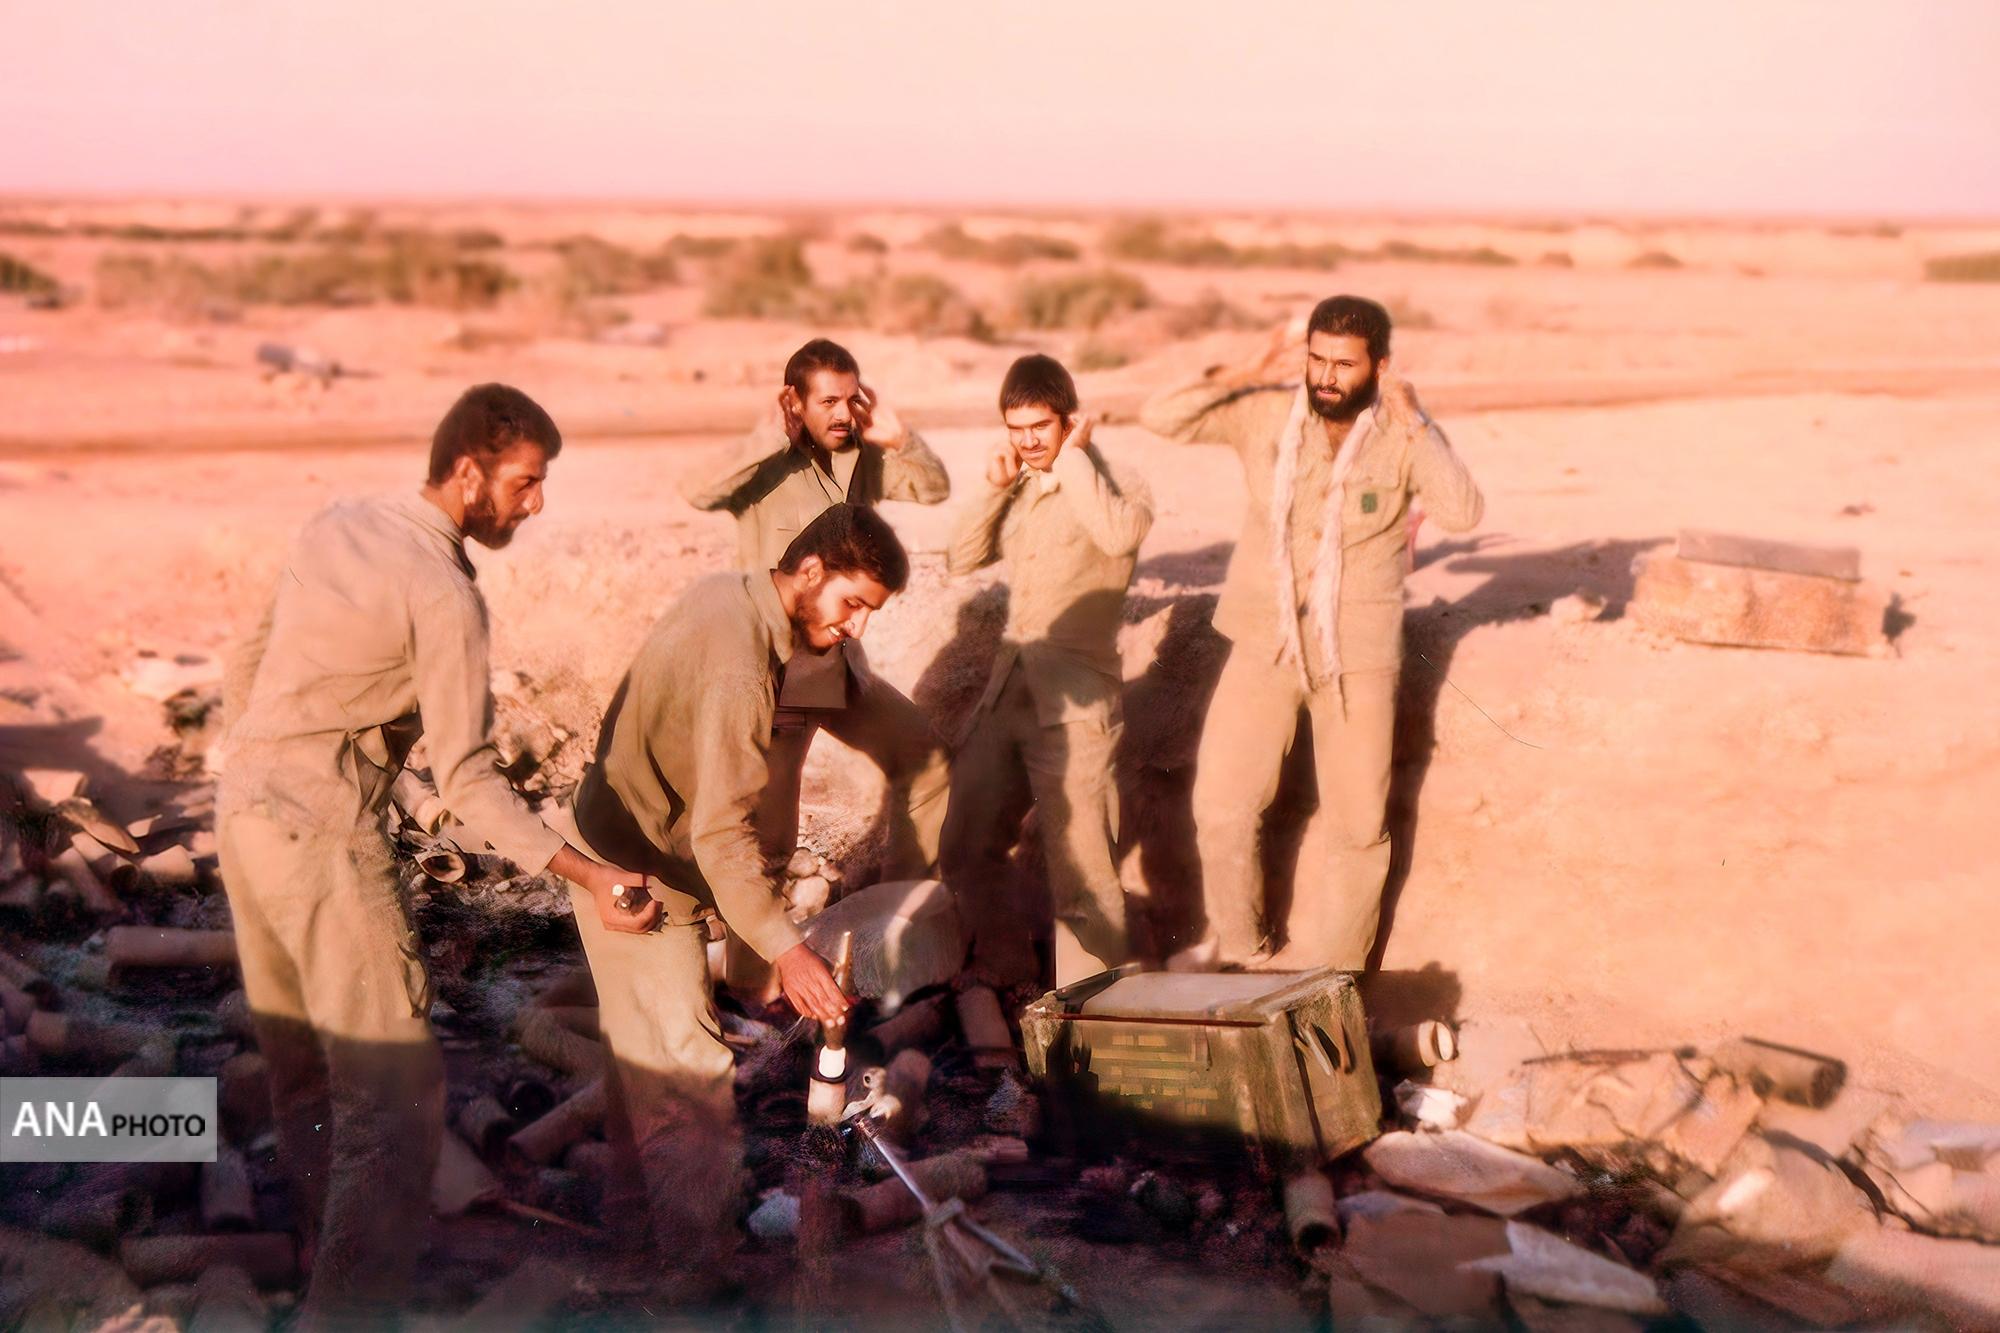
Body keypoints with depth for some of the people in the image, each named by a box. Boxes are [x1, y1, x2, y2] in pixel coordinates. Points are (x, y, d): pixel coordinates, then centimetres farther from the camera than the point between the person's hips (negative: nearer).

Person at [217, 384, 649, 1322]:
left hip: (242, 808, 9)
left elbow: (245, 665, 17)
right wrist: (586, 874, -22)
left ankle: (330, 1259, 36)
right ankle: (350, 1307, -8)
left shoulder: (334, 526, 9)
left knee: (302, 1070, 21)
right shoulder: (444, 594, -15)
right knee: (395, 1091, -6)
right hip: (322, 833, -9)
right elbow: (465, 778, -19)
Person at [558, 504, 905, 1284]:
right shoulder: (737, 670, -31)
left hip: (620, 837, 10)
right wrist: (784, 948, -36)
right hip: (641, 875, -10)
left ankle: (638, 1198, 40)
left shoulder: (726, 596, -1)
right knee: (688, 1072, -3)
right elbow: (722, 835, -34)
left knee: (643, 1043, 24)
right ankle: (701, 1261, 5)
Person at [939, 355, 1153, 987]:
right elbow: (961, 559, 8)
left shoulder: (1118, 484, -4)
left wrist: (1073, 457, -14)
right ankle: (1010, 982, 33)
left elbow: (1118, 534, -26)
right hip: (1007, 691, 7)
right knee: (966, 852, 16)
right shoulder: (1019, 492, 14)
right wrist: (995, 485, -2)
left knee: (1080, 874, -5)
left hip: (1074, 702, -7)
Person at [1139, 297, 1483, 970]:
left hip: (1357, 654, -1)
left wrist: (1415, 423, -21)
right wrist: (1245, 376, -14)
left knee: (1358, 828, 4)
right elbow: (1162, 417, -7)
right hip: (1264, 643, 1)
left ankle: (1319, 977, 20)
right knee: (1221, 810, -1)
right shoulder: (1266, 414, -1)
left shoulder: (1403, 435, -4)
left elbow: (1461, 513, -20)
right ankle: (1237, 948, 23)